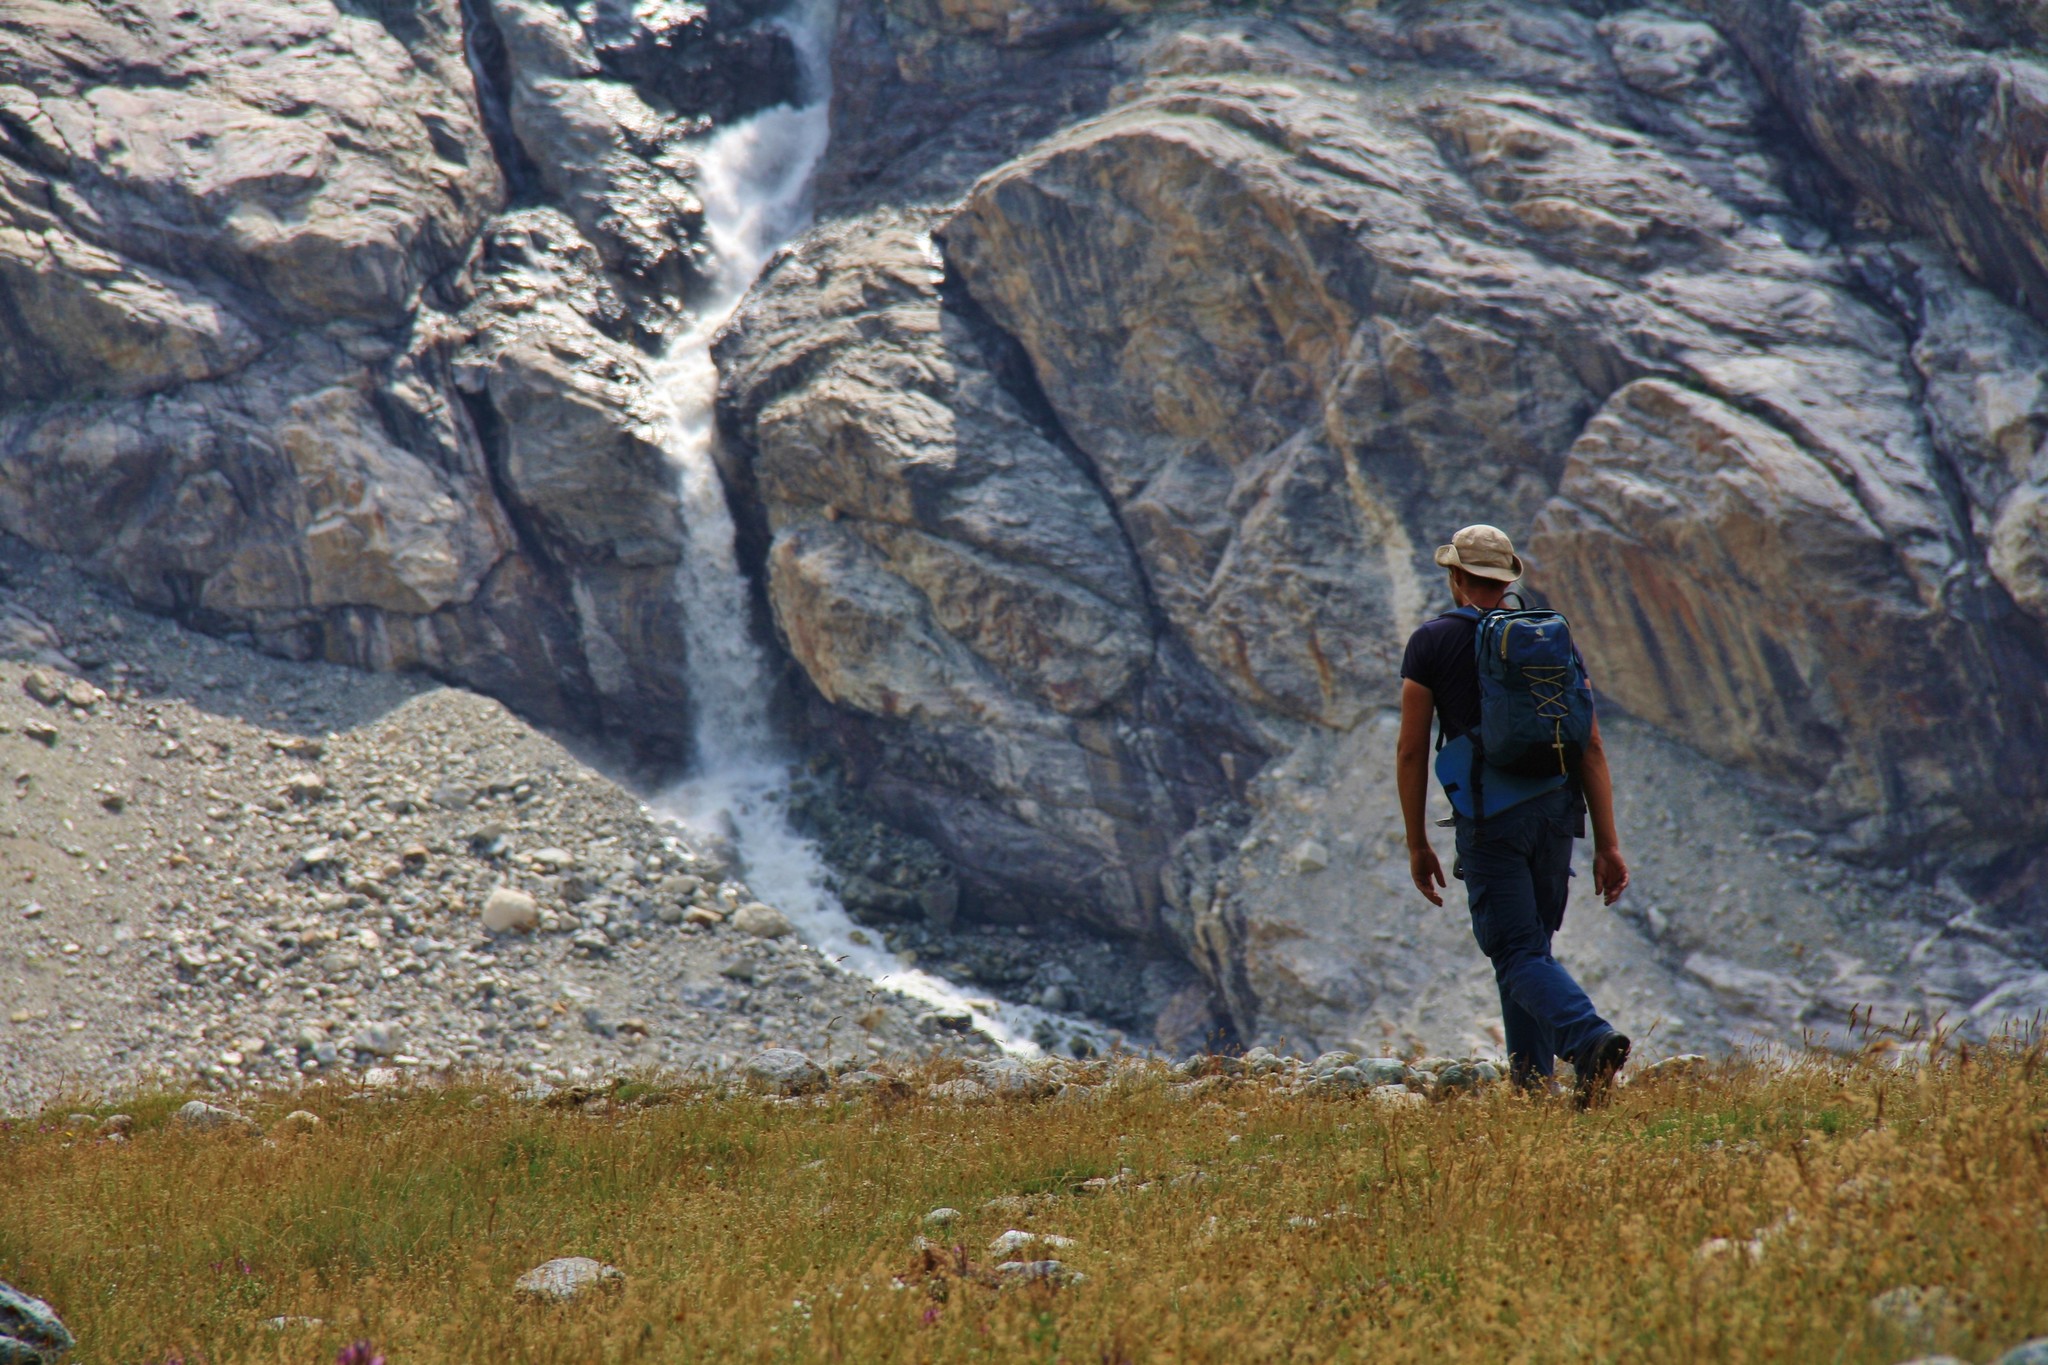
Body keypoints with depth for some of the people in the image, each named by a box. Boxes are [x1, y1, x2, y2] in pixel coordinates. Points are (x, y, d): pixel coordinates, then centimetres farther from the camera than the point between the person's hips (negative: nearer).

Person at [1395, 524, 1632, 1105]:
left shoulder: (1433, 642, 2)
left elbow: (1411, 752, -1)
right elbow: (1591, 747, 6)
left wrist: (1418, 844, 7)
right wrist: (1607, 844, 7)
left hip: (1489, 817, -4)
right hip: (1557, 809, 5)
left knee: (1518, 954, -6)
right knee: (1531, 945, 17)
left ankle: (1591, 1038, -31)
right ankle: (1533, 1082, 13)